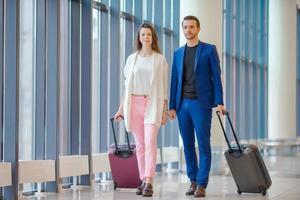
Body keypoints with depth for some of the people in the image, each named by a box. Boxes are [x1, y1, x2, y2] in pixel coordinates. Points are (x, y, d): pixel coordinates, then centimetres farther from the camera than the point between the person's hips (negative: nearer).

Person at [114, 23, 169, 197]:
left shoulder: (160, 59, 5)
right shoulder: (132, 58, 12)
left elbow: (164, 86, 5)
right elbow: (128, 85, 15)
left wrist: (165, 110, -1)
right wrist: (121, 108, 12)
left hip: (153, 103, -3)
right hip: (134, 103, 3)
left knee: (150, 142, -15)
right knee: (140, 144, 4)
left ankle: (149, 182, -20)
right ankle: (144, 181, 10)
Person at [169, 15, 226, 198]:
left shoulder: (209, 50, 2)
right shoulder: (178, 53, 14)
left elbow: (216, 77, -2)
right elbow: (174, 80, 14)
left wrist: (219, 102, -11)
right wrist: (172, 106, 7)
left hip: (201, 104, -4)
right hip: (182, 104, 4)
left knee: (203, 145, -4)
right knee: (188, 145, 7)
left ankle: (202, 185, -1)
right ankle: (193, 181, 16)